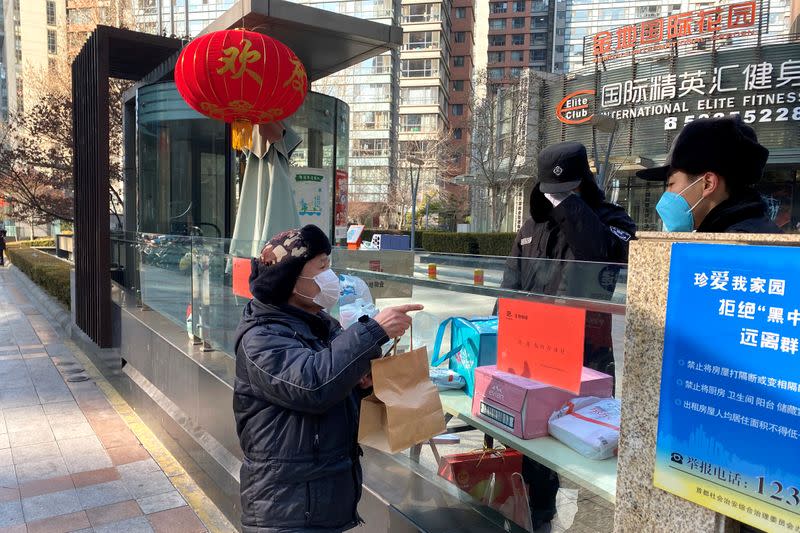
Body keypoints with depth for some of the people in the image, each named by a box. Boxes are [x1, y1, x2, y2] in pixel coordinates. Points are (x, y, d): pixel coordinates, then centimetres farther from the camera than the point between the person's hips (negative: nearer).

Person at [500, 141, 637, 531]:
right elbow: (510, 289, 16)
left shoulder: (611, 220, -2)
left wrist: (569, 204, -22)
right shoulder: (532, 227, 13)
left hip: (583, 360, -5)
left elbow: (606, 252, -28)